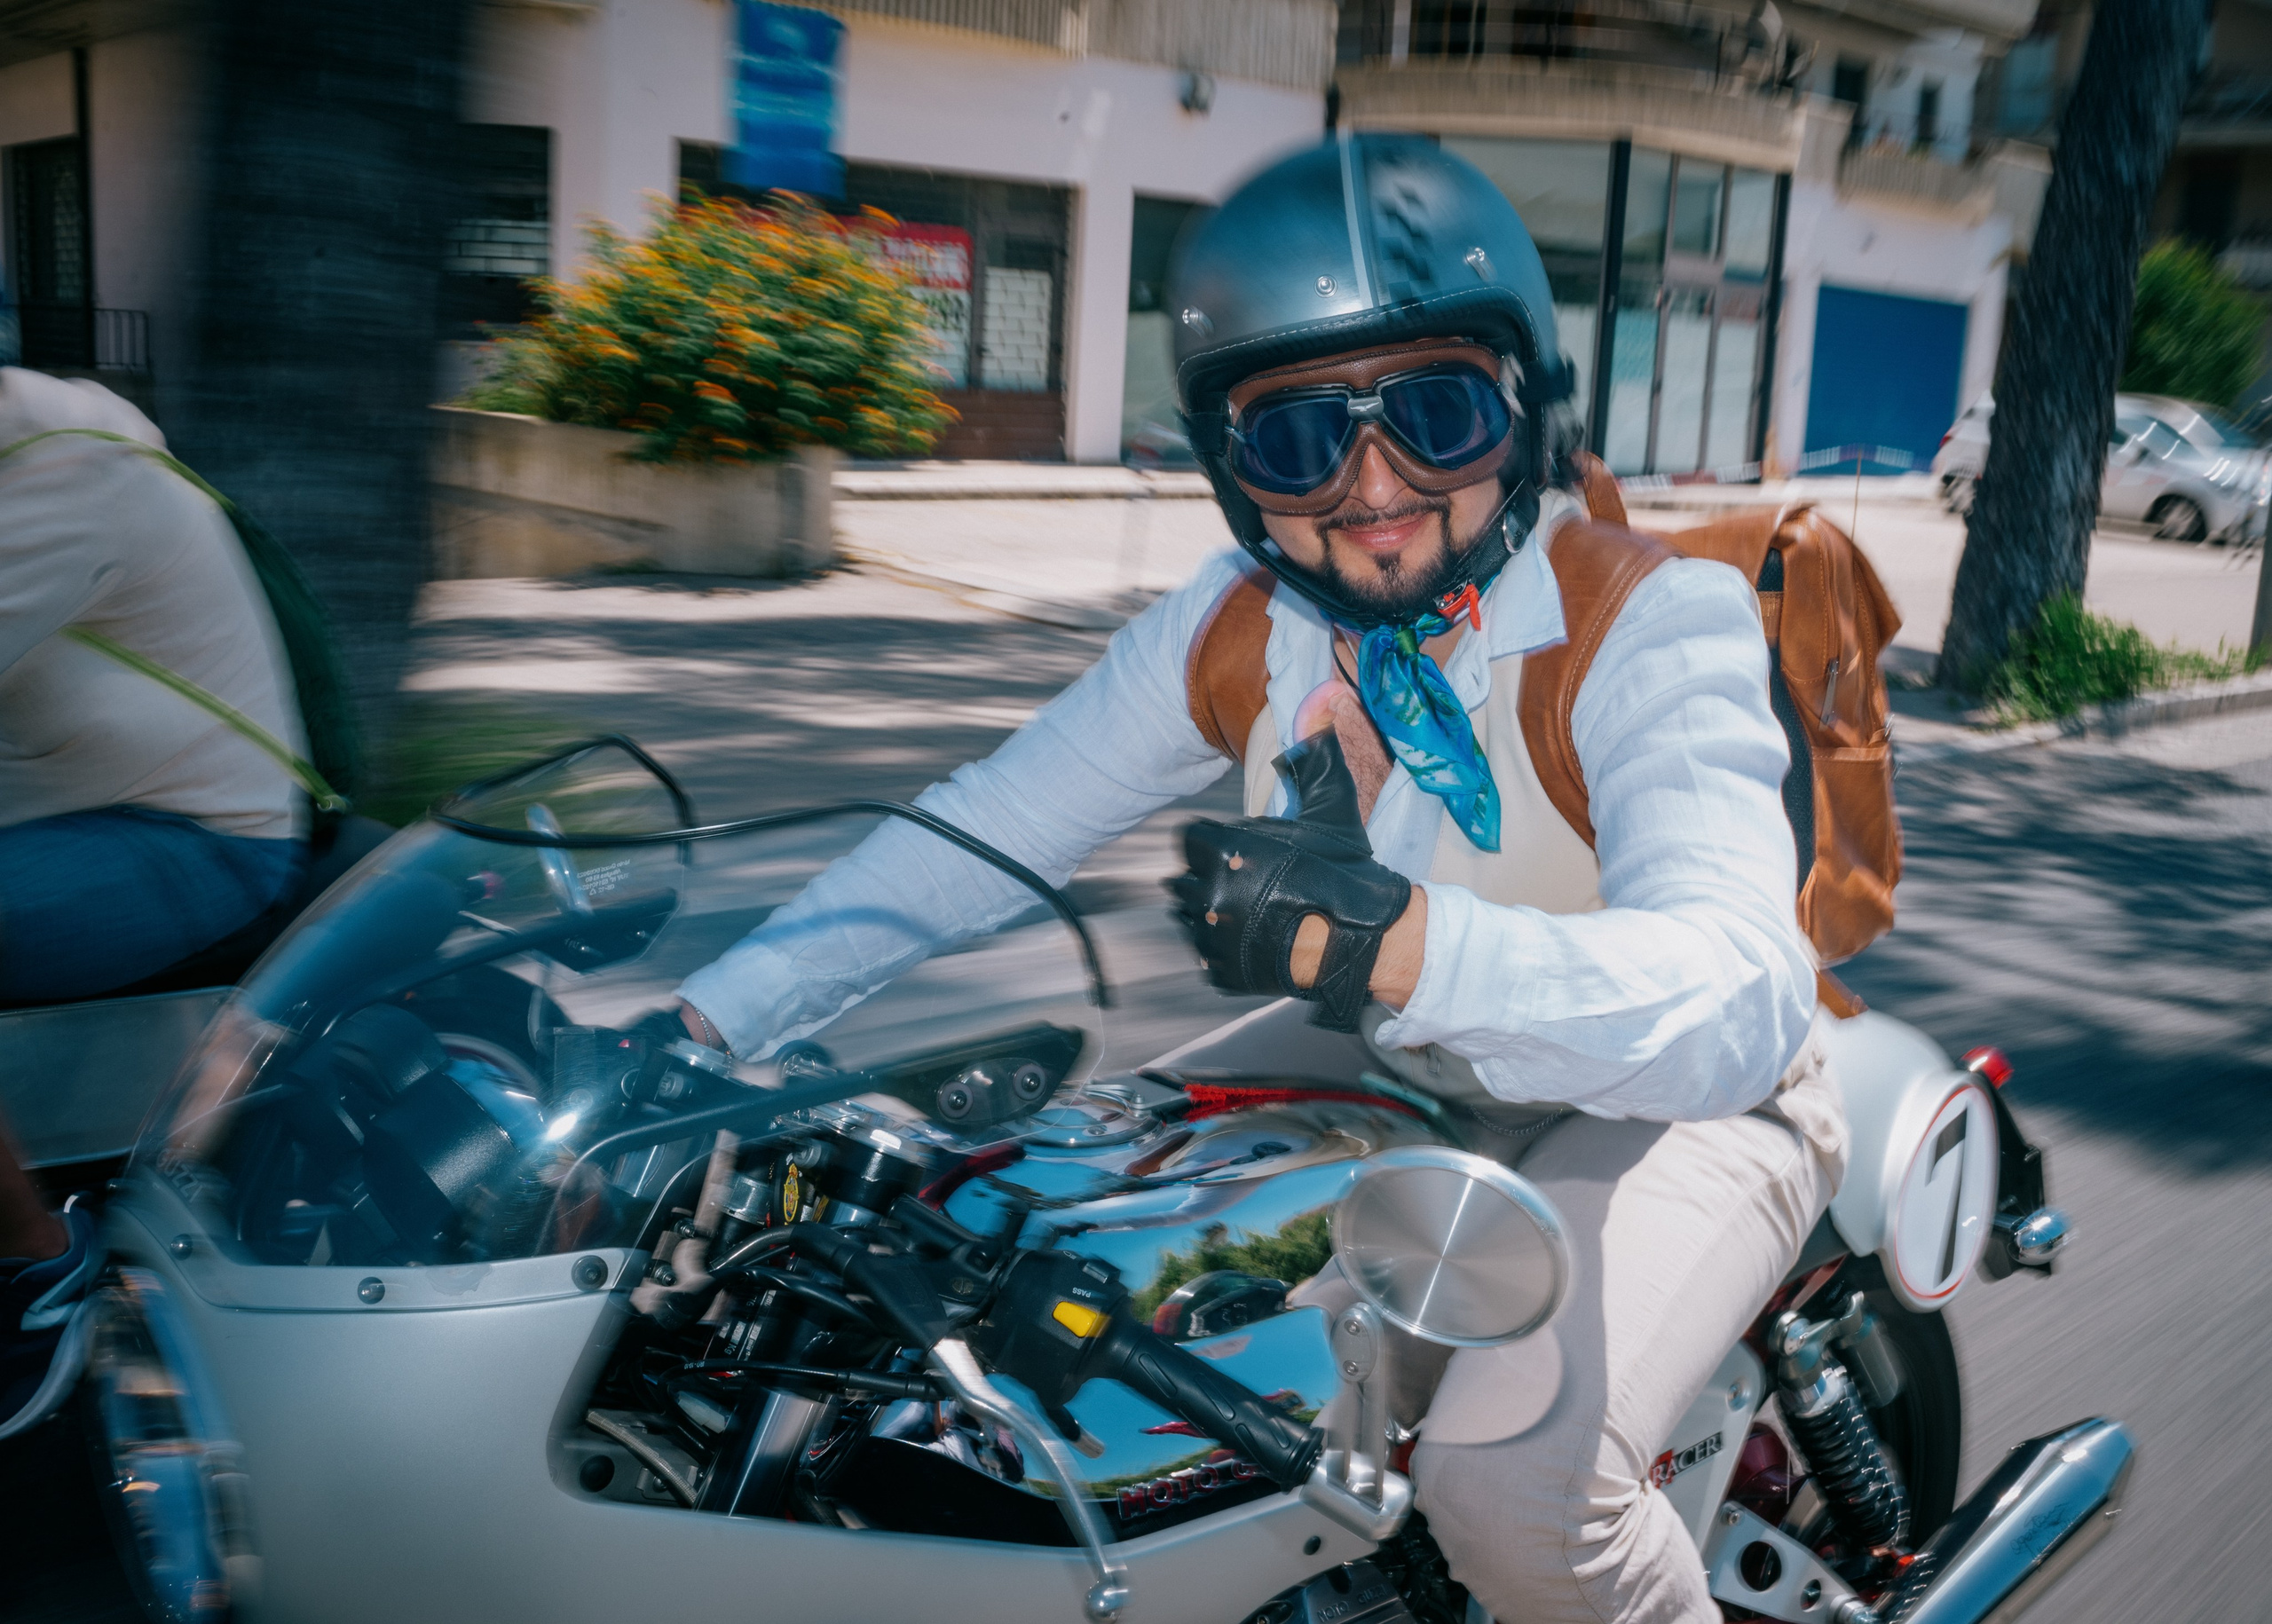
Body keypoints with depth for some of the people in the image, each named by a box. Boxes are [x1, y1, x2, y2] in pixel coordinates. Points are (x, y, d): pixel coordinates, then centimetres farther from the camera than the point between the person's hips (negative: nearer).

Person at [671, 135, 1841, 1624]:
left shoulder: (1651, 622, -27)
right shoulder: (1239, 628, -10)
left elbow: (1737, 1007, -41)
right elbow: (987, 829, -5)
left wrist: (1395, 942, -59)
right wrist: (704, 1022, -11)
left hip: (1677, 1100, -5)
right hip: (1399, 1061, 6)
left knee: (1515, 1482, -29)